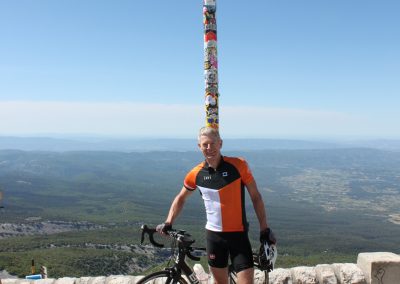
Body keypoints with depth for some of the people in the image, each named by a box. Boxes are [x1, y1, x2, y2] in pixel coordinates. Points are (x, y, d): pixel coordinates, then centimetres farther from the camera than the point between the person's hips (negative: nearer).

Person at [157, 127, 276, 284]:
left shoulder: (238, 165, -12)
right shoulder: (196, 174, -4)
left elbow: (255, 196, -4)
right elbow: (180, 198, 13)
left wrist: (264, 229, -5)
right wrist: (168, 223, 2)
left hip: (238, 234, -2)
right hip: (213, 235, 2)